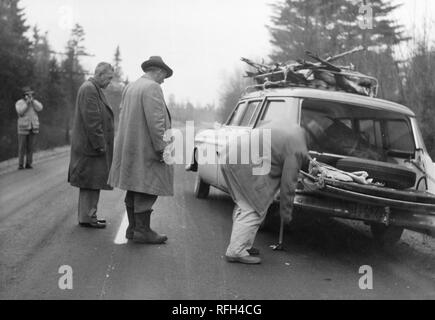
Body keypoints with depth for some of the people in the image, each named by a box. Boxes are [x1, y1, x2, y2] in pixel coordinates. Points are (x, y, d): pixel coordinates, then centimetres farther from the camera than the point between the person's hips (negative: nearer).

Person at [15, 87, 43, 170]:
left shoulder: (35, 102, 10)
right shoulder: (19, 103, 0)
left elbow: (40, 108, -10)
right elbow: (20, 112, -16)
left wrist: (32, 100, -15)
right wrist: (27, 103, -18)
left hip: (33, 128, 3)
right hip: (23, 128, -3)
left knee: (30, 147, 3)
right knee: (22, 147, -2)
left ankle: (28, 164, 8)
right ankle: (20, 165, 4)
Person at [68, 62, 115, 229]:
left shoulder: (95, 89, 18)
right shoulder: (89, 89, -16)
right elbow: (91, 120, -22)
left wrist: (101, 143, 22)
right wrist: (99, 144, -21)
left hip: (93, 145, 10)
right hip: (91, 145, -10)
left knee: (92, 183, 13)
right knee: (90, 183, -5)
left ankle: (89, 215, 20)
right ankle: (86, 218, 1)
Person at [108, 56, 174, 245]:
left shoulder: (129, 88, 16)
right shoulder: (152, 88, -13)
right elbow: (155, 121, -21)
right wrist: (161, 148, -18)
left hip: (131, 148, 10)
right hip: (145, 149, -10)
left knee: (134, 189, 14)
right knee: (147, 189, -4)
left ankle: (133, 227, 21)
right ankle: (142, 231, 0)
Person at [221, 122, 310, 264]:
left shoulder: (290, 130, 21)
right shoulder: (297, 150, -6)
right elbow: (288, 183, -4)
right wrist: (286, 213, 7)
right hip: (245, 161, -10)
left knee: (244, 205, 19)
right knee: (255, 208, -4)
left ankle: (240, 245, 25)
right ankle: (236, 251, -4)